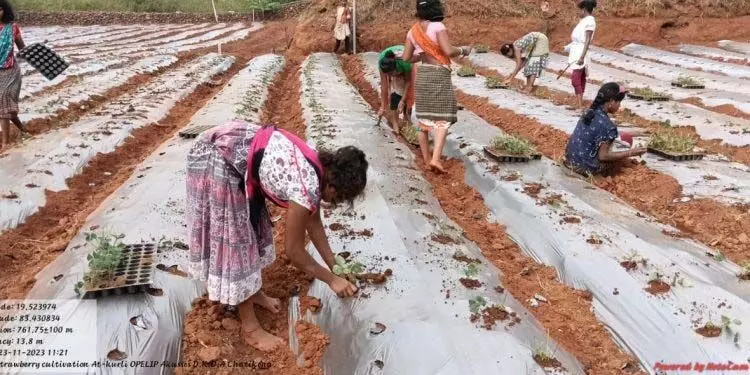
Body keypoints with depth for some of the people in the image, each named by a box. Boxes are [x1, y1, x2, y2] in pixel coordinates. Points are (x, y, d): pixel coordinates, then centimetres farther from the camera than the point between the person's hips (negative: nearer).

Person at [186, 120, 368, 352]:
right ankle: (250, 328, 13)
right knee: (233, 237, 0)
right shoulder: (307, 189, -22)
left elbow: (314, 223, 17)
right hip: (216, 159, -9)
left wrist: (334, 265, 21)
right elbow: (293, 249, -10)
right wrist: (332, 279, 0)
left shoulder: (320, 168, 4)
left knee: (251, 226, 19)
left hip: (233, 148, 9)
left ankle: (253, 292, 39)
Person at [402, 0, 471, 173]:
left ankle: (427, 159, 18)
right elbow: (449, 51, -22)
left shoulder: (413, 31, 5)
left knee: (423, 117, 13)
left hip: (422, 75, 6)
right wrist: (463, 50, -3)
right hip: (439, 75, -6)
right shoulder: (438, 27, -13)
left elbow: (406, 57, 8)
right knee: (443, 118, 0)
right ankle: (435, 158, -13)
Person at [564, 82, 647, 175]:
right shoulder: (607, 125, -21)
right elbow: (603, 156, -18)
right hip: (585, 166, -8)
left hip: (571, 159, 8)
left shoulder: (589, 112, 3)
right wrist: (630, 153, -12)